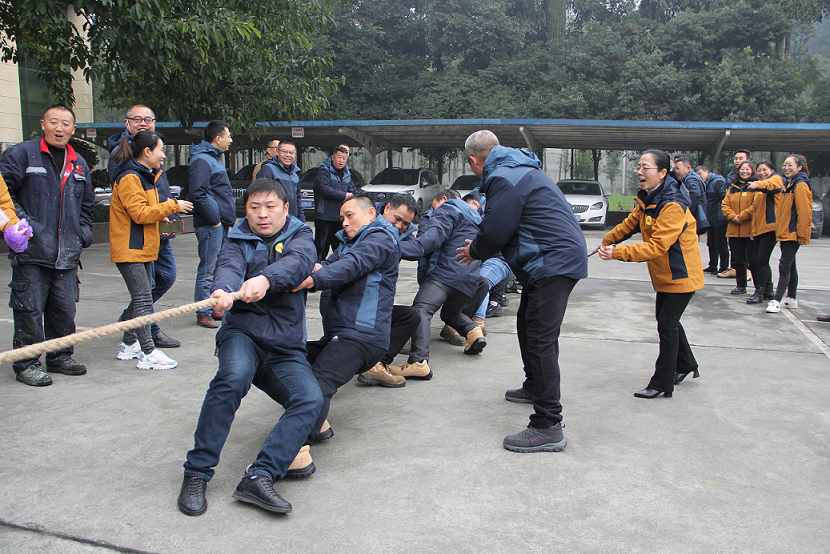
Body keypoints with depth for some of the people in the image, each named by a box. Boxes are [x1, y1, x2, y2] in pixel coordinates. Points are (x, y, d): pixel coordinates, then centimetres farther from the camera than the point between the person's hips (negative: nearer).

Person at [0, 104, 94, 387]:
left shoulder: (79, 164, 17)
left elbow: (86, 205, 26)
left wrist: (83, 234, 14)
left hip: (67, 255, 5)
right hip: (31, 251, -5)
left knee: (65, 309, 11)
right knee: (29, 309, -2)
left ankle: (60, 357, 25)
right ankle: (26, 363, 10)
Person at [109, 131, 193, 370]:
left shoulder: (144, 176, 17)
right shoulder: (129, 178, -15)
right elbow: (139, 213, -21)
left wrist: (160, 216, 13)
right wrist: (172, 205, -17)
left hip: (143, 249, 10)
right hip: (130, 250, -10)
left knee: (140, 298, 14)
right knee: (143, 300, -11)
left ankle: (129, 345, 25)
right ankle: (148, 354, -9)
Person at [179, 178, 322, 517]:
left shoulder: (299, 236, 13)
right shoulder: (238, 241, 13)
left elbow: (299, 261, -12)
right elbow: (229, 267, -12)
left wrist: (266, 278, -35)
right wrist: (223, 290, -38)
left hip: (286, 347, 1)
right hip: (243, 333, -1)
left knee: (311, 399, -25)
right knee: (233, 377, -33)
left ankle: (259, 477, -29)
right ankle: (196, 473, -23)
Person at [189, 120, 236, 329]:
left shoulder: (213, 158, 20)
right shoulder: (202, 160, -13)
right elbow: (198, 195, -22)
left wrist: (228, 217, 17)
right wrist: (214, 220, -18)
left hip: (220, 224, 10)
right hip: (210, 225, -10)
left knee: (217, 269, 15)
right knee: (207, 270, -5)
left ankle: (213, 308, 24)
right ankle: (203, 314, 2)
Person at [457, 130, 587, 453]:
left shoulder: (503, 178, -14)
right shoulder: (518, 169, 21)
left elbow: (494, 233, -16)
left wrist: (475, 251, 3)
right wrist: (480, 249, 22)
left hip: (554, 262, -11)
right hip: (560, 257, 11)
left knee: (540, 339, -13)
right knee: (528, 326, 25)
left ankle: (548, 428, -13)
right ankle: (535, 387, 44)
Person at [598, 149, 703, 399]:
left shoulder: (673, 206, -28)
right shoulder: (647, 198, 1)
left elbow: (657, 246, -35)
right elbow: (631, 223, 18)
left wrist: (617, 252, -41)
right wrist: (607, 241, 14)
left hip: (680, 275, -9)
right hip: (664, 274, 9)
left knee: (667, 325, -5)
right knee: (667, 320, 20)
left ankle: (662, 384, 5)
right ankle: (686, 365, 41)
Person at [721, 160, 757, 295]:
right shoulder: (732, 188, 16)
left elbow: (756, 206, -12)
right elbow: (725, 204, 9)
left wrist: (741, 217, -14)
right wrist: (733, 216, -8)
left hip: (750, 229, -5)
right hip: (734, 230, 6)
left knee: (753, 260, -5)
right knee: (738, 260, 12)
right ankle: (741, 286, 22)